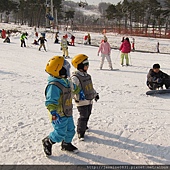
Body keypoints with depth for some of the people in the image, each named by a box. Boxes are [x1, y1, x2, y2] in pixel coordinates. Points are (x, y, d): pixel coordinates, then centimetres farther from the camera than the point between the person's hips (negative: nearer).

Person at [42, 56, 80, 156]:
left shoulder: (65, 81, 4)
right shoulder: (54, 86, -26)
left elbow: (72, 87, 28)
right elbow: (50, 102, -30)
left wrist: (79, 92, 39)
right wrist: (54, 113, -38)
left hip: (68, 113, 9)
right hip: (59, 115, -9)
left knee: (70, 130, 20)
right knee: (60, 134, -2)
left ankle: (67, 144, 43)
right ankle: (47, 142, 24)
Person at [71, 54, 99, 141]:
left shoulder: (87, 75, 10)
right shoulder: (75, 77, -19)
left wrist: (95, 94, 29)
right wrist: (79, 94, -43)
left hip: (89, 100, 9)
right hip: (81, 101, -8)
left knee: (87, 114, 22)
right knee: (83, 116, -6)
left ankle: (84, 125, 45)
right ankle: (80, 132, 7)